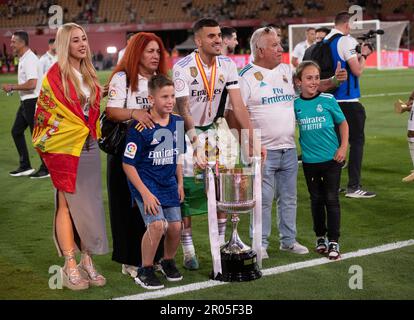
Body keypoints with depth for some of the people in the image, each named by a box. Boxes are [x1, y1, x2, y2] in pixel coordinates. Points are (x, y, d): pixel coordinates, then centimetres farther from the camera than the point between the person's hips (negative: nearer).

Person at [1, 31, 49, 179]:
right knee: (16, 131, 14)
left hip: (32, 101, -11)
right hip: (26, 101, 11)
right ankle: (25, 166, 20)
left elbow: (32, 84, -28)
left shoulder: (29, 59, -19)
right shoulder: (23, 59, 13)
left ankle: (46, 169, 7)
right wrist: (13, 88, 13)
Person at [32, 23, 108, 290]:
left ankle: (87, 261, 14)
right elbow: (46, 111, -8)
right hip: (66, 148, -6)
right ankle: (70, 267, 3)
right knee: (68, 204, -2)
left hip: (90, 147, 6)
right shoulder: (55, 75, -7)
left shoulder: (89, 74, 13)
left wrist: (94, 130, 12)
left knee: (90, 203, 6)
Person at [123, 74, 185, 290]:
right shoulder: (140, 127, -18)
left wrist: (180, 183, 16)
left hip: (169, 183, 6)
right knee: (157, 224, -21)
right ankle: (145, 271, -2)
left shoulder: (177, 122, 1)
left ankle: (168, 262, 33)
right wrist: (145, 193, -18)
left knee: (175, 226, 3)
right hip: (145, 183, -6)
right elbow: (128, 164, -15)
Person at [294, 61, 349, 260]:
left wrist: (343, 148, -5)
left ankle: (333, 241, 7)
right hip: (309, 160, 2)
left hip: (331, 159, -2)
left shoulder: (328, 100, -7)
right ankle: (320, 237, 28)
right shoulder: (295, 104, -3)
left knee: (331, 199, 0)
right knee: (316, 199, 13)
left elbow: (343, 123, 3)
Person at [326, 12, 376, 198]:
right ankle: (353, 187, -5)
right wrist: (364, 55, 1)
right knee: (357, 140, -2)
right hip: (348, 99, -8)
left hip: (330, 98, 8)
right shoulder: (346, 41, -13)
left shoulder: (325, 41, 10)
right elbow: (357, 70, -15)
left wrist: (359, 55, 20)